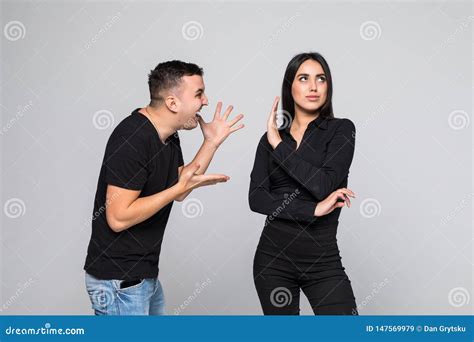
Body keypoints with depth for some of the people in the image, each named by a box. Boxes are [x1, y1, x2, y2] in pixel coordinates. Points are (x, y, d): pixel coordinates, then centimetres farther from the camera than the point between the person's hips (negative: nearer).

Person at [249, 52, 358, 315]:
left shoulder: (341, 129, -2)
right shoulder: (270, 138, 6)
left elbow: (324, 186, -17)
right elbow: (256, 198, -7)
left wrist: (278, 144, -10)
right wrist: (313, 210, -17)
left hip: (323, 261, -2)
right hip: (273, 258, 3)